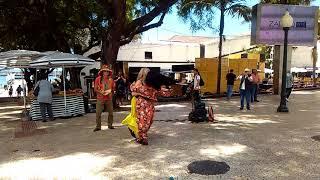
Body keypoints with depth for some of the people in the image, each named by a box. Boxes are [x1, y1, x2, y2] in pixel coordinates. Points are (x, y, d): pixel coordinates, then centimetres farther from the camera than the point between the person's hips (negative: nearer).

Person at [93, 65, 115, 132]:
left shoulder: (110, 79, 8)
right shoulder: (98, 79, -2)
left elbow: (113, 88, 15)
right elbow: (95, 89, -2)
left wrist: (110, 91, -6)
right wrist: (101, 92, -17)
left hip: (109, 98, 3)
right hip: (100, 98, -3)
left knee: (111, 112, 7)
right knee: (98, 113, -5)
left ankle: (110, 125, 22)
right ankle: (98, 126, 4)